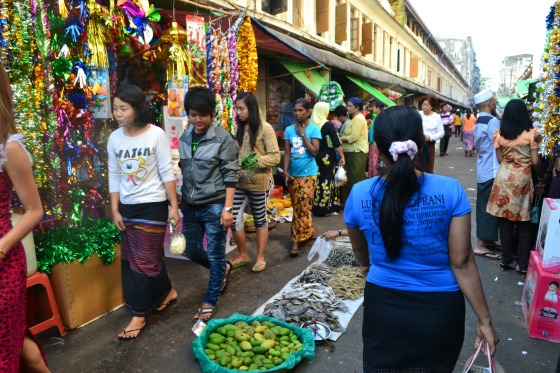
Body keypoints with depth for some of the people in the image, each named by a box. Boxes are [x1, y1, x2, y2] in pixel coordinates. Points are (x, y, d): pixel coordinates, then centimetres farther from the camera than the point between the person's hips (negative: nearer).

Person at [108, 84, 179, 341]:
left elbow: (167, 172, -9)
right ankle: (166, 291, 35)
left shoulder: (156, 135, -11)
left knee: (144, 258, 0)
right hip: (127, 207, 6)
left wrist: (174, 206, -9)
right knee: (130, 259, 14)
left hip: (152, 205, -6)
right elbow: (114, 176, 6)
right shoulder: (114, 138, 2)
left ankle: (139, 314, 14)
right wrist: (115, 210, 4)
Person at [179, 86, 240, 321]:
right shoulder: (184, 138, 6)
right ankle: (223, 269, 42)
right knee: (192, 250, 15)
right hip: (191, 205, 6)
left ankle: (211, 301, 20)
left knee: (215, 254, 4)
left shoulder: (223, 138, -11)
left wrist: (227, 208, -17)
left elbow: (230, 175, -12)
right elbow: (184, 172, 15)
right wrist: (182, 200, 15)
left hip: (214, 205, -6)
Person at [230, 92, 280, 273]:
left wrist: (256, 161, -25)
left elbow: (275, 156, -12)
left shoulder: (265, 128, -9)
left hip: (258, 183, -5)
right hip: (239, 182, 5)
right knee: (234, 218, 3)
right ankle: (243, 255, 23)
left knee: (260, 220, 10)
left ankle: (260, 258, 25)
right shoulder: (239, 128, 9)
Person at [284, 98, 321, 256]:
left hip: (308, 174, -4)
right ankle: (308, 232, 30)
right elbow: (287, 153, 0)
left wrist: (303, 134, -13)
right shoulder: (289, 130, 4)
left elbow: (315, 152, -14)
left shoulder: (314, 129, -5)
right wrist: (285, 172, -11)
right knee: (297, 207, 12)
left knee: (303, 208, -5)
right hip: (293, 174, 4)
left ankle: (296, 241, 0)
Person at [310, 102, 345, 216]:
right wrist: (342, 156, -5)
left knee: (317, 181, 11)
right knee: (327, 180, 2)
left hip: (315, 156, 5)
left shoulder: (311, 123, 2)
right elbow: (336, 143, -13)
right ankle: (327, 208, 6)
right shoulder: (328, 124, -12)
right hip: (327, 156, -5)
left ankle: (316, 207, 18)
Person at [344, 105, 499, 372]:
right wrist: (485, 320, -1)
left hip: (383, 307, 0)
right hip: (440, 311, 0)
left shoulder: (359, 194, -13)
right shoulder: (451, 191, -17)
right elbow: (462, 263, -13)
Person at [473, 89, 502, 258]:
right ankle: (481, 245, -2)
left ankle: (485, 240, 23)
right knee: (488, 207, -5)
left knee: (483, 206, 14)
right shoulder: (492, 121, -15)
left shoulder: (478, 122, 13)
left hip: (483, 170, 9)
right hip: (492, 171, -9)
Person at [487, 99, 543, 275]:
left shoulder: (499, 134, 0)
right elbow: (535, 162, -6)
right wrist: (543, 175, 12)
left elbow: (500, 160, 3)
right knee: (523, 223, 7)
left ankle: (506, 260, 17)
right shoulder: (530, 133, -7)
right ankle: (523, 264, 12)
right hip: (522, 179, -2)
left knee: (504, 220, 9)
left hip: (503, 177, 2)